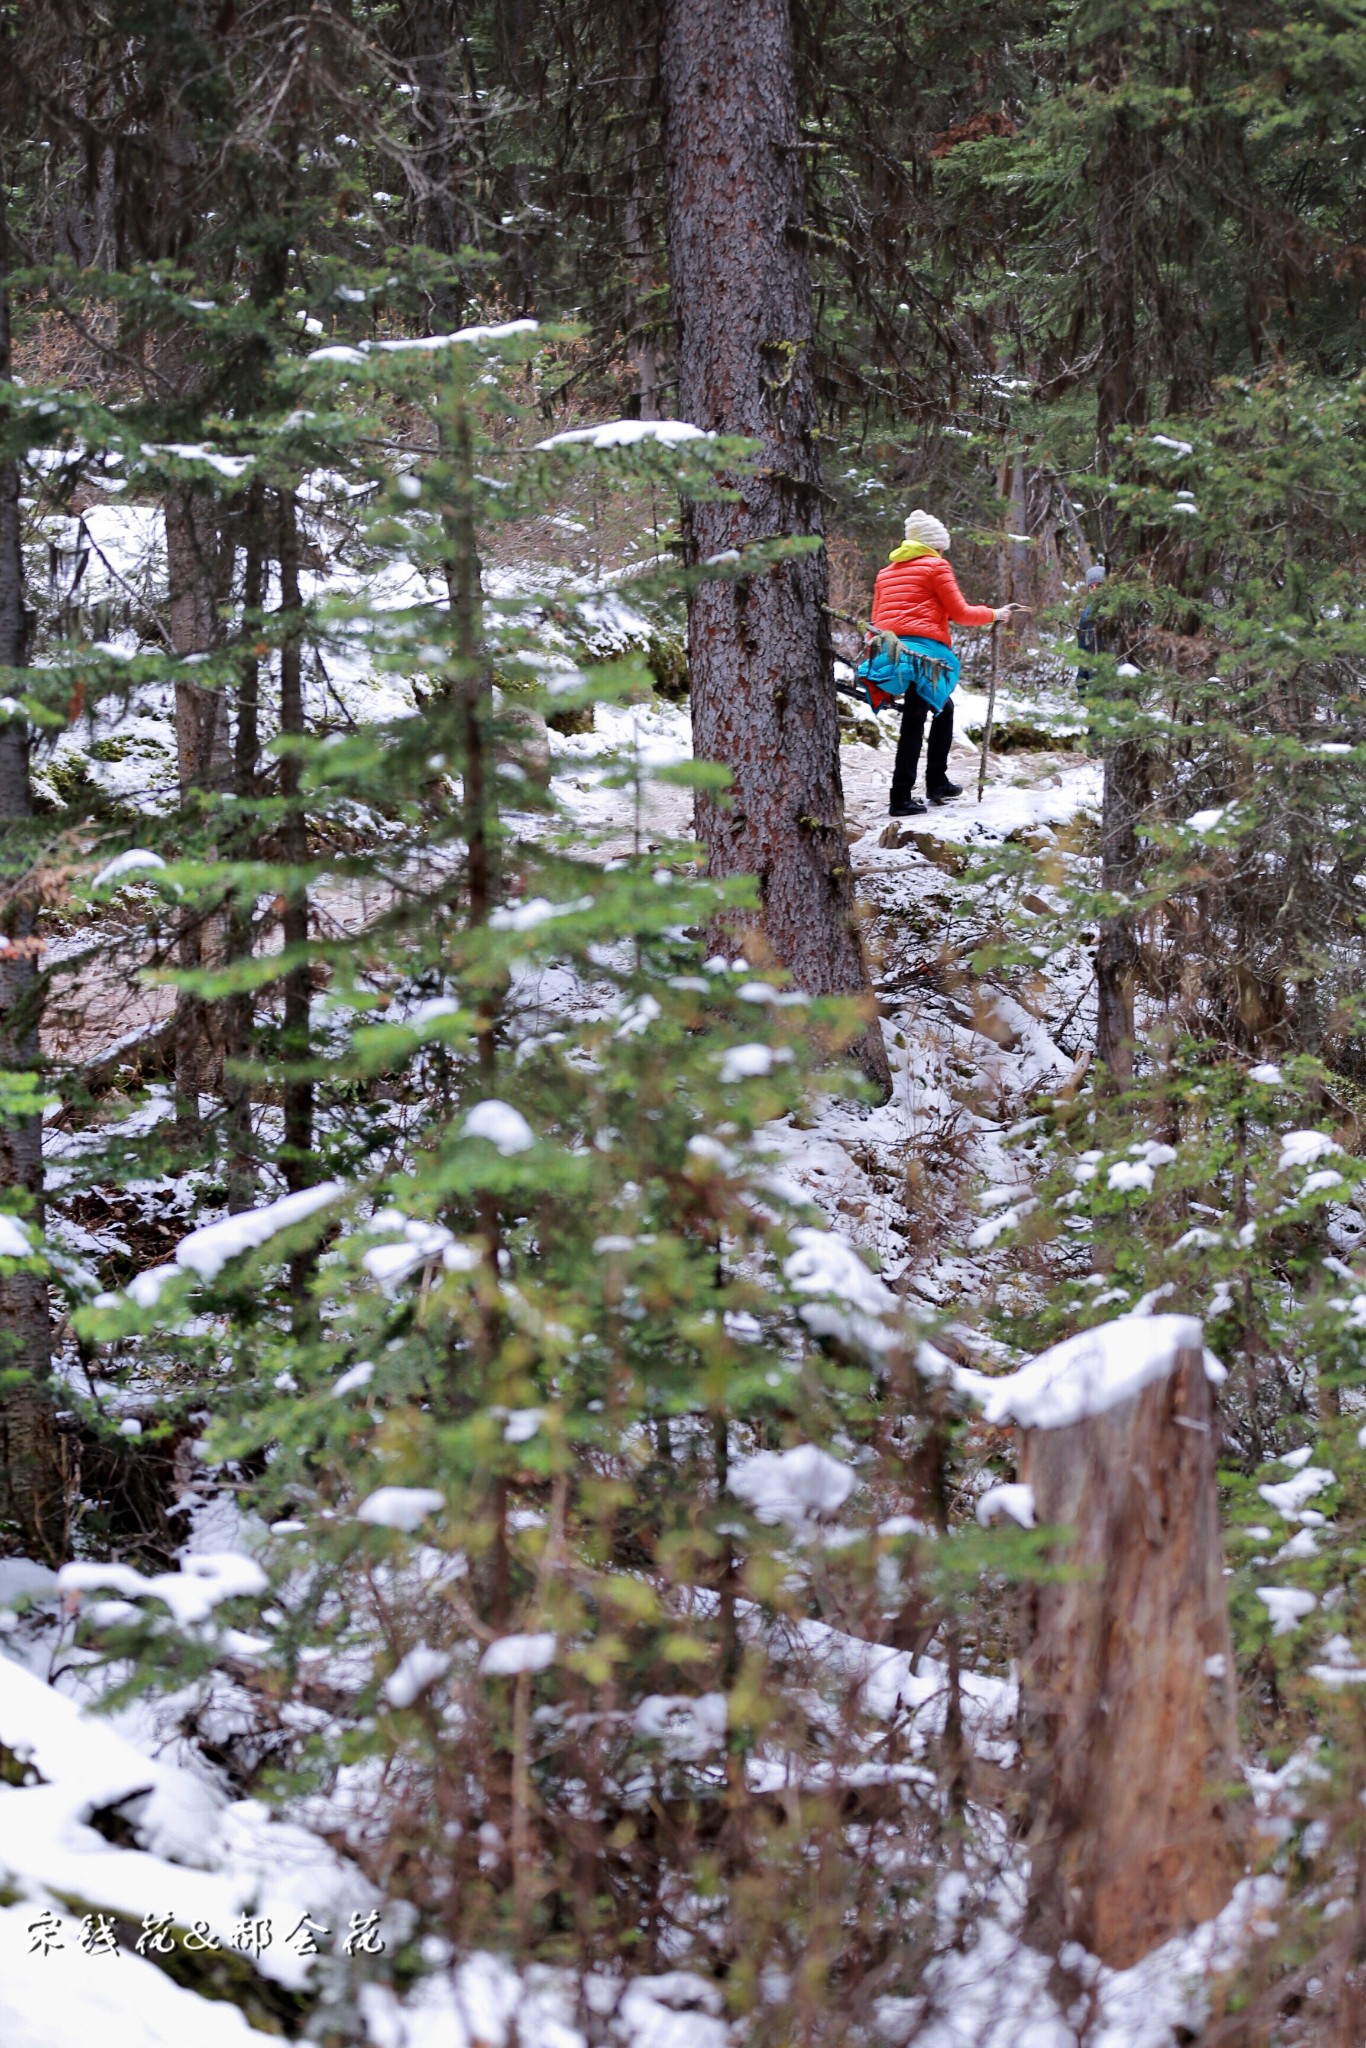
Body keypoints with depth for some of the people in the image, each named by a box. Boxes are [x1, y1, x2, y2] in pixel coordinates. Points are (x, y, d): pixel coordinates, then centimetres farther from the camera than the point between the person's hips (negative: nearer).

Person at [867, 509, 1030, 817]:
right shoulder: (936, 566, 2)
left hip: (889, 649, 7)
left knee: (943, 707, 23)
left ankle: (937, 783, 22)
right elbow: (960, 613, 1)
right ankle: (901, 799, -11)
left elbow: (877, 618, 19)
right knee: (913, 722, -7)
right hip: (924, 649, -7)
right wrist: (996, 614, 13)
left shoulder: (886, 572, 22)